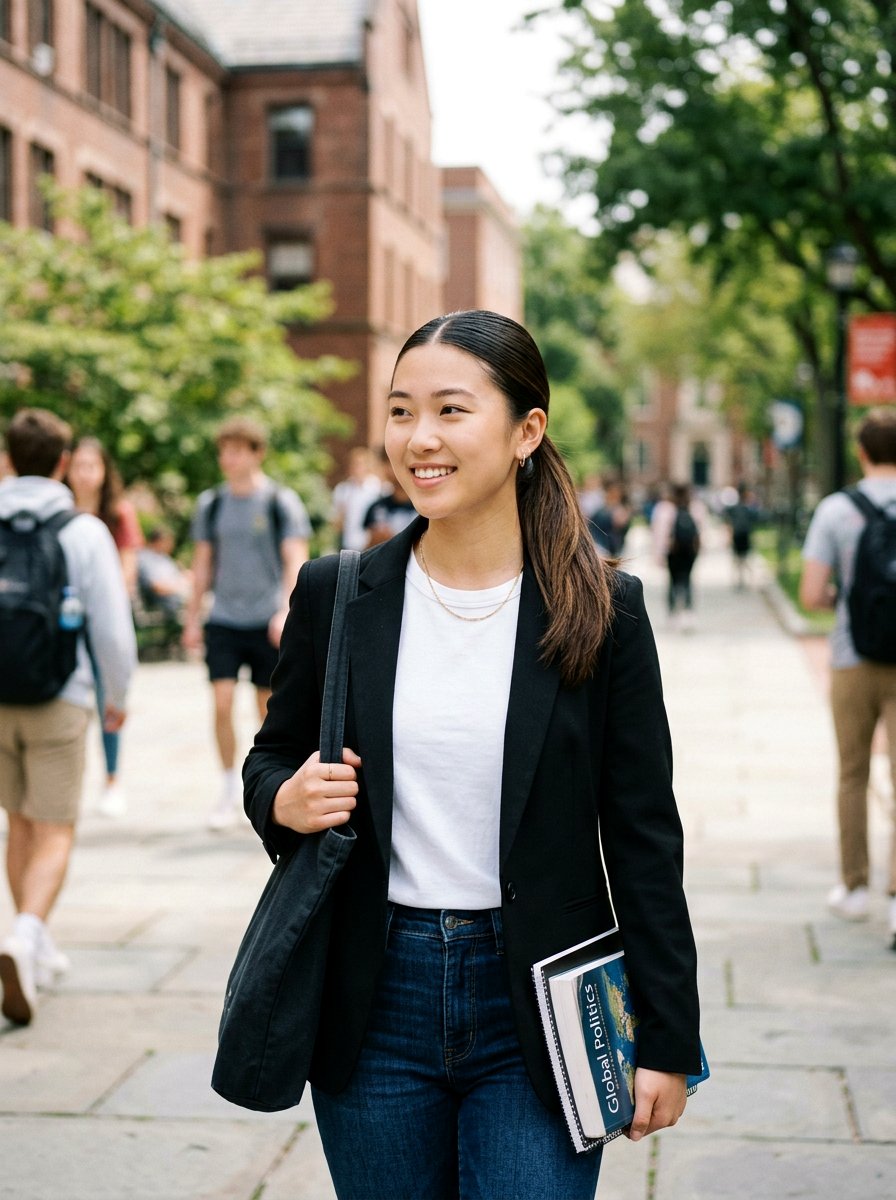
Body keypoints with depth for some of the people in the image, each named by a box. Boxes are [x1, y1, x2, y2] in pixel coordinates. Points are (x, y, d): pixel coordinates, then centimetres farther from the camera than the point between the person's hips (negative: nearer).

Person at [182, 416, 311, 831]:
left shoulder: (282, 502, -3)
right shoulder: (211, 504, 8)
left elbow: (296, 561, -7)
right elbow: (203, 563, 15)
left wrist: (285, 611, -20)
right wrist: (192, 618, 14)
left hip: (266, 623, -2)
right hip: (223, 621, 2)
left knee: (269, 709, 4)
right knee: (222, 703, -7)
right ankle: (229, 790, 6)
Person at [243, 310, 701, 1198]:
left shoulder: (601, 609, -4)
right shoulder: (336, 595, 1)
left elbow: (643, 835, -2)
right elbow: (270, 759, 13)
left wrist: (666, 1041, -3)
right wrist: (284, 800, -11)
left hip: (539, 1000, -2)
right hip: (376, 1001, 2)